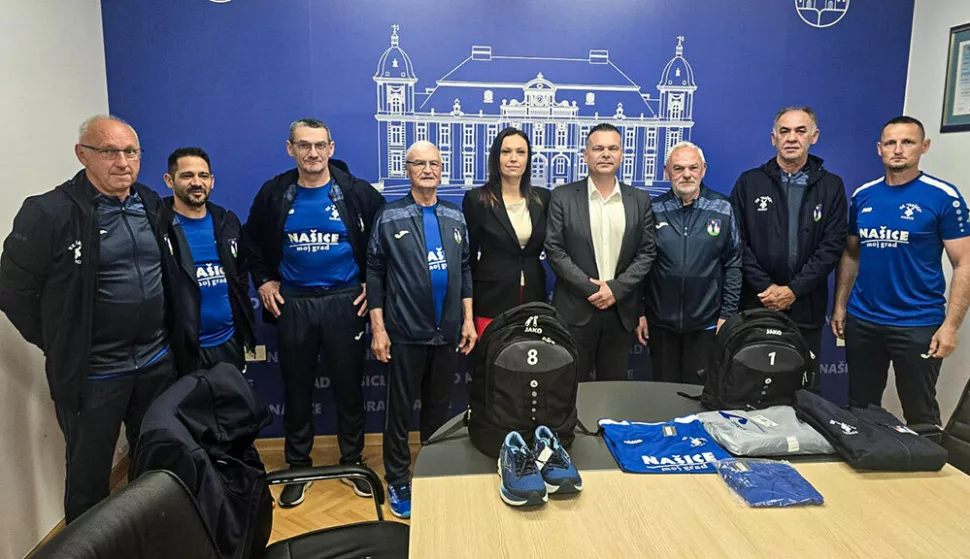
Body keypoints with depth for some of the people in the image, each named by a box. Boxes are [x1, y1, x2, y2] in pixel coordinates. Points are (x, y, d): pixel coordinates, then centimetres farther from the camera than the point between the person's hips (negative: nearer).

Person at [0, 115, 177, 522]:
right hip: (90, 374, -5)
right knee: (89, 477, 11)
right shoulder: (48, 213, -14)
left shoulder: (153, 207, 3)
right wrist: (62, 346, -4)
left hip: (157, 362, 5)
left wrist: (162, 333, 11)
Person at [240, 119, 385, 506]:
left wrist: (373, 283, -2)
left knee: (348, 385, 9)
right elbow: (251, 241, 15)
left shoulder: (357, 193, -5)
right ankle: (298, 466, 28)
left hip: (344, 300, -1)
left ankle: (353, 460, 27)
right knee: (296, 388, 11)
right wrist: (263, 280, 5)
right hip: (293, 303, 2)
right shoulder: (274, 194, 1)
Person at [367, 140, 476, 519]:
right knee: (400, 409, 7)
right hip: (405, 333, -3)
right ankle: (397, 482, 22)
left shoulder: (455, 218, 7)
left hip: (448, 332, 4)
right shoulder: (390, 218, -3)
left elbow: (464, 270, 11)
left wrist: (468, 319, 5)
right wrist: (378, 328, -8)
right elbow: (375, 273, -3)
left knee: (439, 407, 16)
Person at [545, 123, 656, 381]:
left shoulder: (640, 200, 7)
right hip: (575, 311, -2)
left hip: (621, 311, 2)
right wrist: (592, 289, -11)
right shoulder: (563, 197, 0)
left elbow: (647, 252, 3)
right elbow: (555, 251, -5)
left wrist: (615, 288, -10)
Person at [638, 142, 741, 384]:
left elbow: (733, 264, 1)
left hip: (706, 324, 0)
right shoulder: (653, 210, -1)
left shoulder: (723, 209, -1)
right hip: (660, 323, 1)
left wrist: (727, 314, -2)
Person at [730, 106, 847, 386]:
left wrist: (793, 289, -12)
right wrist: (765, 287, -11)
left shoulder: (831, 186, 6)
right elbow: (738, 241, -3)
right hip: (756, 304, -1)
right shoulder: (748, 182, 4)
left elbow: (832, 245, -2)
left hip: (806, 307, 1)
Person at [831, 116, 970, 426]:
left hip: (917, 324, -4)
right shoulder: (863, 195, 5)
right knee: (860, 408, 15)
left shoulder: (943, 196, -7)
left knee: (920, 415, 9)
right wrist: (840, 305, 7)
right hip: (861, 320, 4)